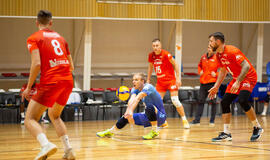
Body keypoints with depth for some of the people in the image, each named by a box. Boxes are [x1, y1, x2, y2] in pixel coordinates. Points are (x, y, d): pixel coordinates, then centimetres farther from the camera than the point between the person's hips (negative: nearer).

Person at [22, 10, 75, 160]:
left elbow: (37, 63, -11)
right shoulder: (60, 37, 21)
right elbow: (71, 66, 20)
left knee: (30, 119, -3)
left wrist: (28, 88, -4)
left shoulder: (33, 38, 3)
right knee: (54, 115, 27)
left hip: (50, 82, -6)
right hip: (68, 80, 6)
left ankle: (46, 144, -31)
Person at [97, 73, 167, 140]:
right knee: (126, 117, 1)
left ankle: (155, 131, -24)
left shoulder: (148, 87, -21)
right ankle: (110, 132, 16)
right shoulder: (135, 89, 0)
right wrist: (128, 112, -40)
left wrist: (130, 111, -53)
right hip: (149, 117, 7)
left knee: (149, 107, -37)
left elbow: (137, 99, -38)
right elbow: (131, 100, -21)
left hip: (160, 116, -7)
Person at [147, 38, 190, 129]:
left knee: (175, 100, -12)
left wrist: (178, 78, -13)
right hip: (160, 81, 6)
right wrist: (148, 80, 15)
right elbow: (150, 67, 16)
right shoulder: (151, 56, 0)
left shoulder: (165, 54, -16)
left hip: (170, 80, -6)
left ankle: (184, 120, 0)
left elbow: (175, 64, -9)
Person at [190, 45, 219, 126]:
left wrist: (216, 75, -14)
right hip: (203, 82, 5)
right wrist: (200, 71, 9)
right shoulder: (203, 57, 7)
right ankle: (197, 120, 10)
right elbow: (199, 65, 26)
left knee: (213, 102, 1)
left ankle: (212, 121, 8)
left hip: (212, 82, -5)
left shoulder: (216, 58, -7)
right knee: (201, 101, 6)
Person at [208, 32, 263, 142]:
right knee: (224, 102, -1)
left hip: (248, 77, -9)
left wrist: (238, 82, -34)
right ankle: (226, 133, 2)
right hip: (237, 79, 9)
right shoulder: (218, 55, 4)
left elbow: (246, 66, -28)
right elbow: (223, 71, 19)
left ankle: (257, 128, -9)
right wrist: (216, 87, 13)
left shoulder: (232, 51, -23)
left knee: (242, 100, -27)